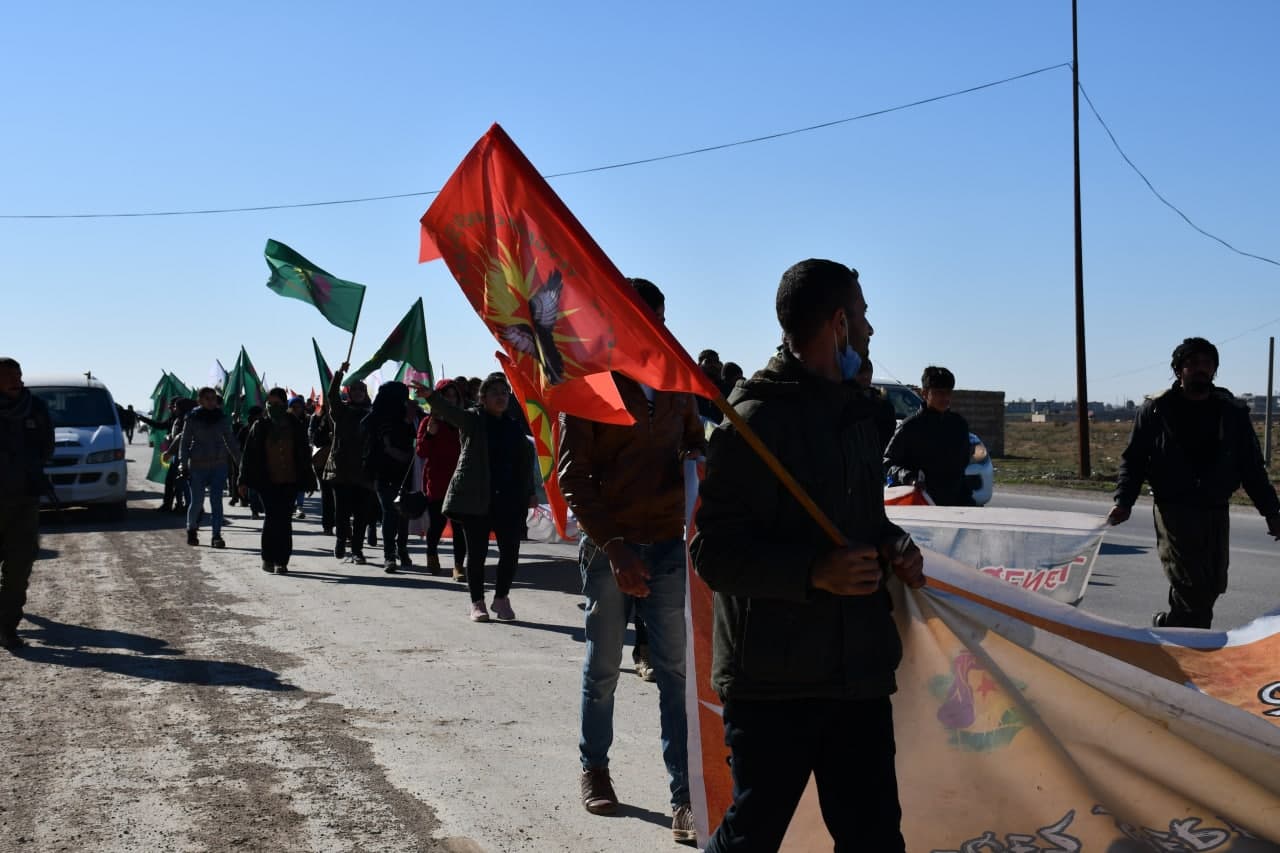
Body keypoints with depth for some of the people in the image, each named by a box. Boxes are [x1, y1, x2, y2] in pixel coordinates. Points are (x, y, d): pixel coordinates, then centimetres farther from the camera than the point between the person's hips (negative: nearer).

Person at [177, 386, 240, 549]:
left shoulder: (222, 419, 7)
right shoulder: (192, 419, 1)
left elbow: (230, 441, 15)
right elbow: (184, 443, 3)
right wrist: (183, 465, -5)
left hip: (219, 465, 2)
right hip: (198, 465, -2)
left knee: (216, 501, -5)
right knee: (197, 501, 2)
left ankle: (217, 536, -4)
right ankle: (191, 530, 27)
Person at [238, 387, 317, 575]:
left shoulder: (296, 427, 8)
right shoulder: (259, 428, 6)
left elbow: (305, 456, 11)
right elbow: (248, 455, 7)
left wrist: (308, 480, 8)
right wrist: (244, 480, 2)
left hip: (289, 482, 1)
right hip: (267, 482, -1)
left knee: (285, 520, -1)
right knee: (273, 517, -9)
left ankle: (281, 561, 4)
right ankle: (268, 558, 4)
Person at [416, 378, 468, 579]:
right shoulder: (429, 422, 1)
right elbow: (422, 453, -5)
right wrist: (429, 434, -19)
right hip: (435, 482, -2)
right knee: (437, 523, 5)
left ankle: (459, 565, -6)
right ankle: (431, 554, 34)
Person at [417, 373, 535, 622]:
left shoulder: (513, 427, 15)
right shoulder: (472, 419, 1)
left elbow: (525, 461, 20)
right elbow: (449, 411, -19)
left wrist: (529, 493, 15)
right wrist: (431, 395, -39)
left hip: (508, 499, 3)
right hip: (475, 498, -3)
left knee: (510, 551, -1)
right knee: (477, 552, 1)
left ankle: (501, 597, 18)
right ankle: (477, 603, 12)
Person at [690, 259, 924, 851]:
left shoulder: (855, 411, 15)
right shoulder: (756, 418, -13)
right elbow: (713, 551, -16)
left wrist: (894, 544, 4)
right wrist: (813, 572, -27)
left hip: (860, 670, 7)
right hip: (774, 680, -7)